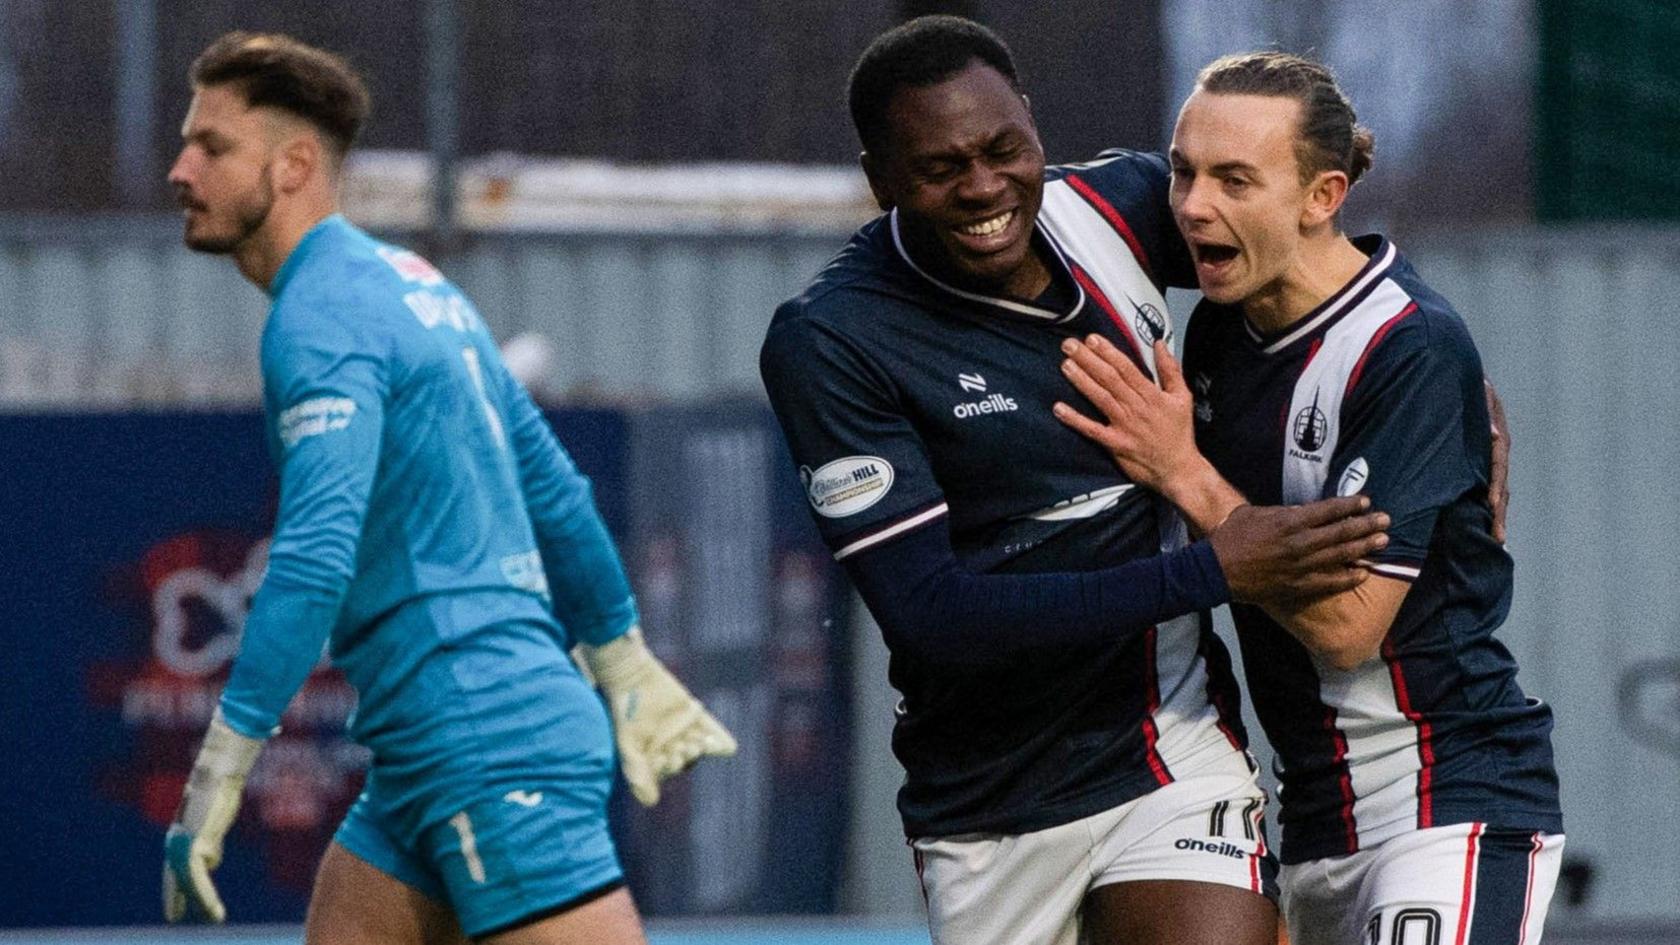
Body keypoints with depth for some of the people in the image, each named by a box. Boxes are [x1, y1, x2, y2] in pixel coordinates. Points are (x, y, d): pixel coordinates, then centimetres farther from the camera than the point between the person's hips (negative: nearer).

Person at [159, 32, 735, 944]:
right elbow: (554, 490, 24)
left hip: (490, 747, -10)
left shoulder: (318, 319, -13)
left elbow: (315, 559, -24)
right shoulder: (404, 283, 18)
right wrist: (627, 665, 32)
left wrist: (217, 775, -24)